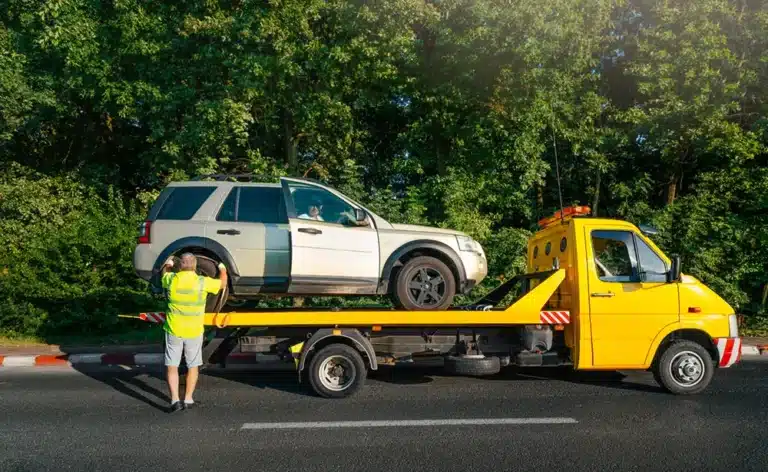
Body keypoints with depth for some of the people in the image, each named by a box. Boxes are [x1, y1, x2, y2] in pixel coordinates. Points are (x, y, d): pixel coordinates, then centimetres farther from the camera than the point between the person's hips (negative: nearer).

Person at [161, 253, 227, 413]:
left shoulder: (171, 279, -7)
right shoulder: (203, 282, -11)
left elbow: (164, 274, 18)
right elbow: (222, 283, 7)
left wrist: (167, 265, 38)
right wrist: (223, 270, 26)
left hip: (173, 330, 0)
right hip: (194, 332, 0)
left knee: (172, 366, 8)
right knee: (193, 366, 15)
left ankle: (175, 399, -1)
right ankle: (188, 399, 19)